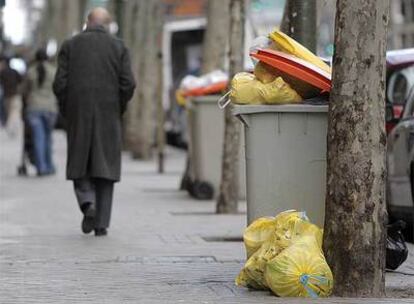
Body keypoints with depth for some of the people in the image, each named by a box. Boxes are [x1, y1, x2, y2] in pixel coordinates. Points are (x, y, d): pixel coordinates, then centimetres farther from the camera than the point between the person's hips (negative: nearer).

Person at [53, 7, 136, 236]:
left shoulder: (70, 46, 3)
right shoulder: (118, 47, 2)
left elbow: (60, 84, -4)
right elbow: (128, 84, -6)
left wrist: (67, 112, 9)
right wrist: (118, 109, 10)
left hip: (78, 116, 0)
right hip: (108, 116, 0)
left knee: (80, 166, 13)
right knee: (104, 167, 7)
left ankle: (87, 203, -14)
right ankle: (101, 224, 2)